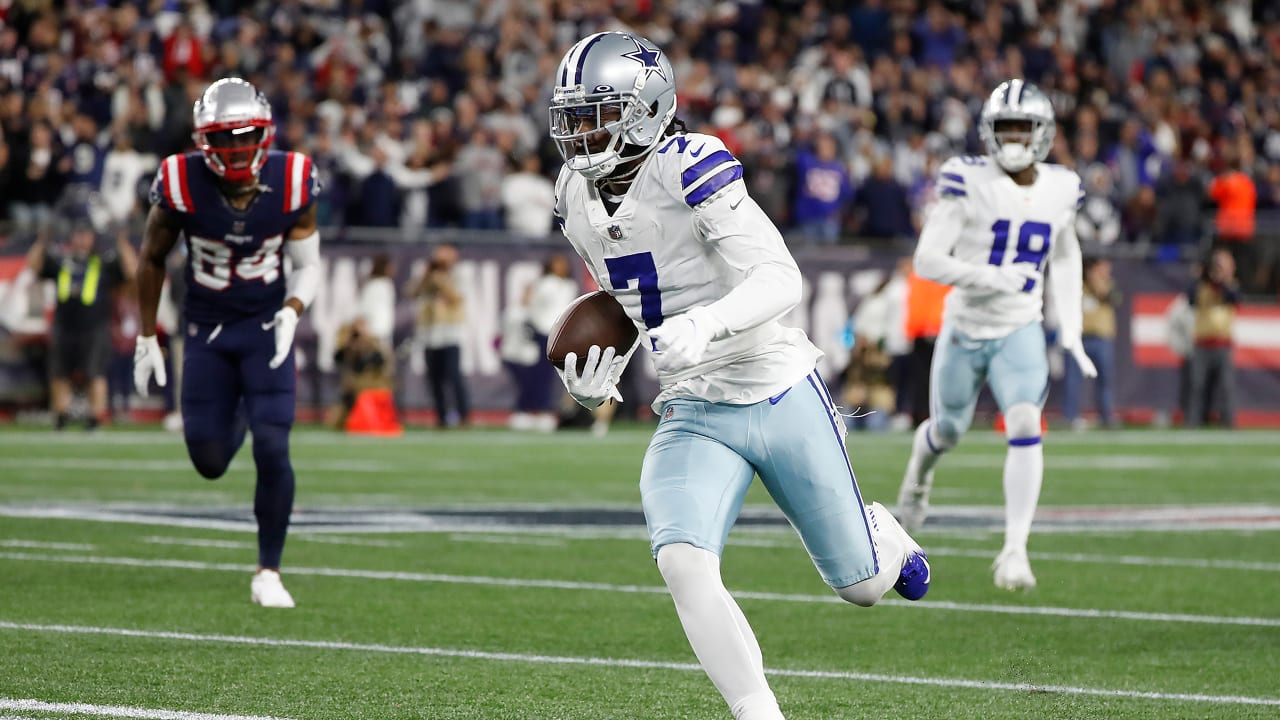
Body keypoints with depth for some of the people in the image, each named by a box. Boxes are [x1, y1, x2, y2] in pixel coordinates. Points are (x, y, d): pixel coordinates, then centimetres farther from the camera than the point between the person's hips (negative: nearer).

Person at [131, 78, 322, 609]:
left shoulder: (291, 182, -15)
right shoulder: (181, 185, -18)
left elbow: (307, 265, -2)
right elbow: (153, 259, 0)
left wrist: (291, 312, -22)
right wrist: (147, 338, 4)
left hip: (267, 326, -1)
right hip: (207, 330, 1)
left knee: (271, 450, -14)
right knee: (210, 463, 1)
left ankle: (268, 573, 2)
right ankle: (237, 415, 40)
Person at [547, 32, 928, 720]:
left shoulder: (689, 166, -19)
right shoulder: (577, 199, 3)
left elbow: (780, 280, -25)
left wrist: (705, 324, -41)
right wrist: (600, 377, 0)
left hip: (780, 397, -5)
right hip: (692, 415, 5)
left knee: (862, 586, 10)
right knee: (683, 565, -24)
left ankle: (887, 536, 48)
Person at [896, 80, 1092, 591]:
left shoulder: (1060, 189, -2)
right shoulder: (968, 182, -15)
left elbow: (1065, 256, 17)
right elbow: (928, 260, -16)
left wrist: (1071, 329, 10)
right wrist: (992, 278, -29)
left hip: (1020, 330, 1)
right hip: (965, 327, -1)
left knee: (1025, 425, -21)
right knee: (948, 430, 17)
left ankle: (1015, 550, -19)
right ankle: (919, 473, 55)